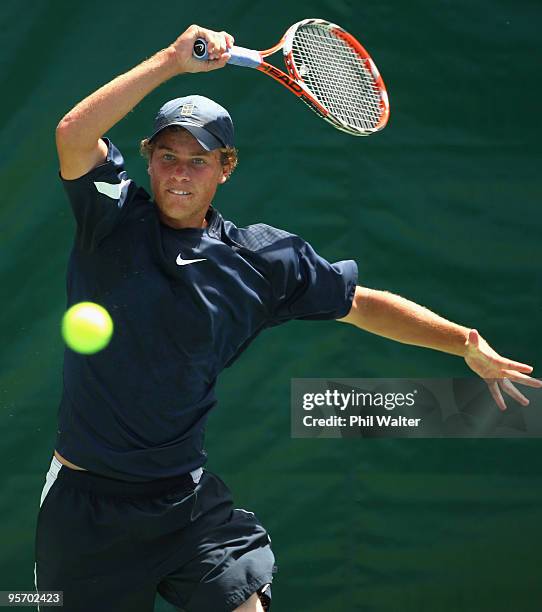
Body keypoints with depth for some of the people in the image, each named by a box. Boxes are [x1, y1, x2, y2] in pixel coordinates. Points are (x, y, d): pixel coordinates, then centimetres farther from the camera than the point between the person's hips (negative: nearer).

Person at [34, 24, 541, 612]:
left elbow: (361, 303, 12)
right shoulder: (113, 219, -4)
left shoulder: (260, 259, 3)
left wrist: (468, 344, 4)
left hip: (190, 503, 2)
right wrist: (173, 59, -26)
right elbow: (73, 134, -22)